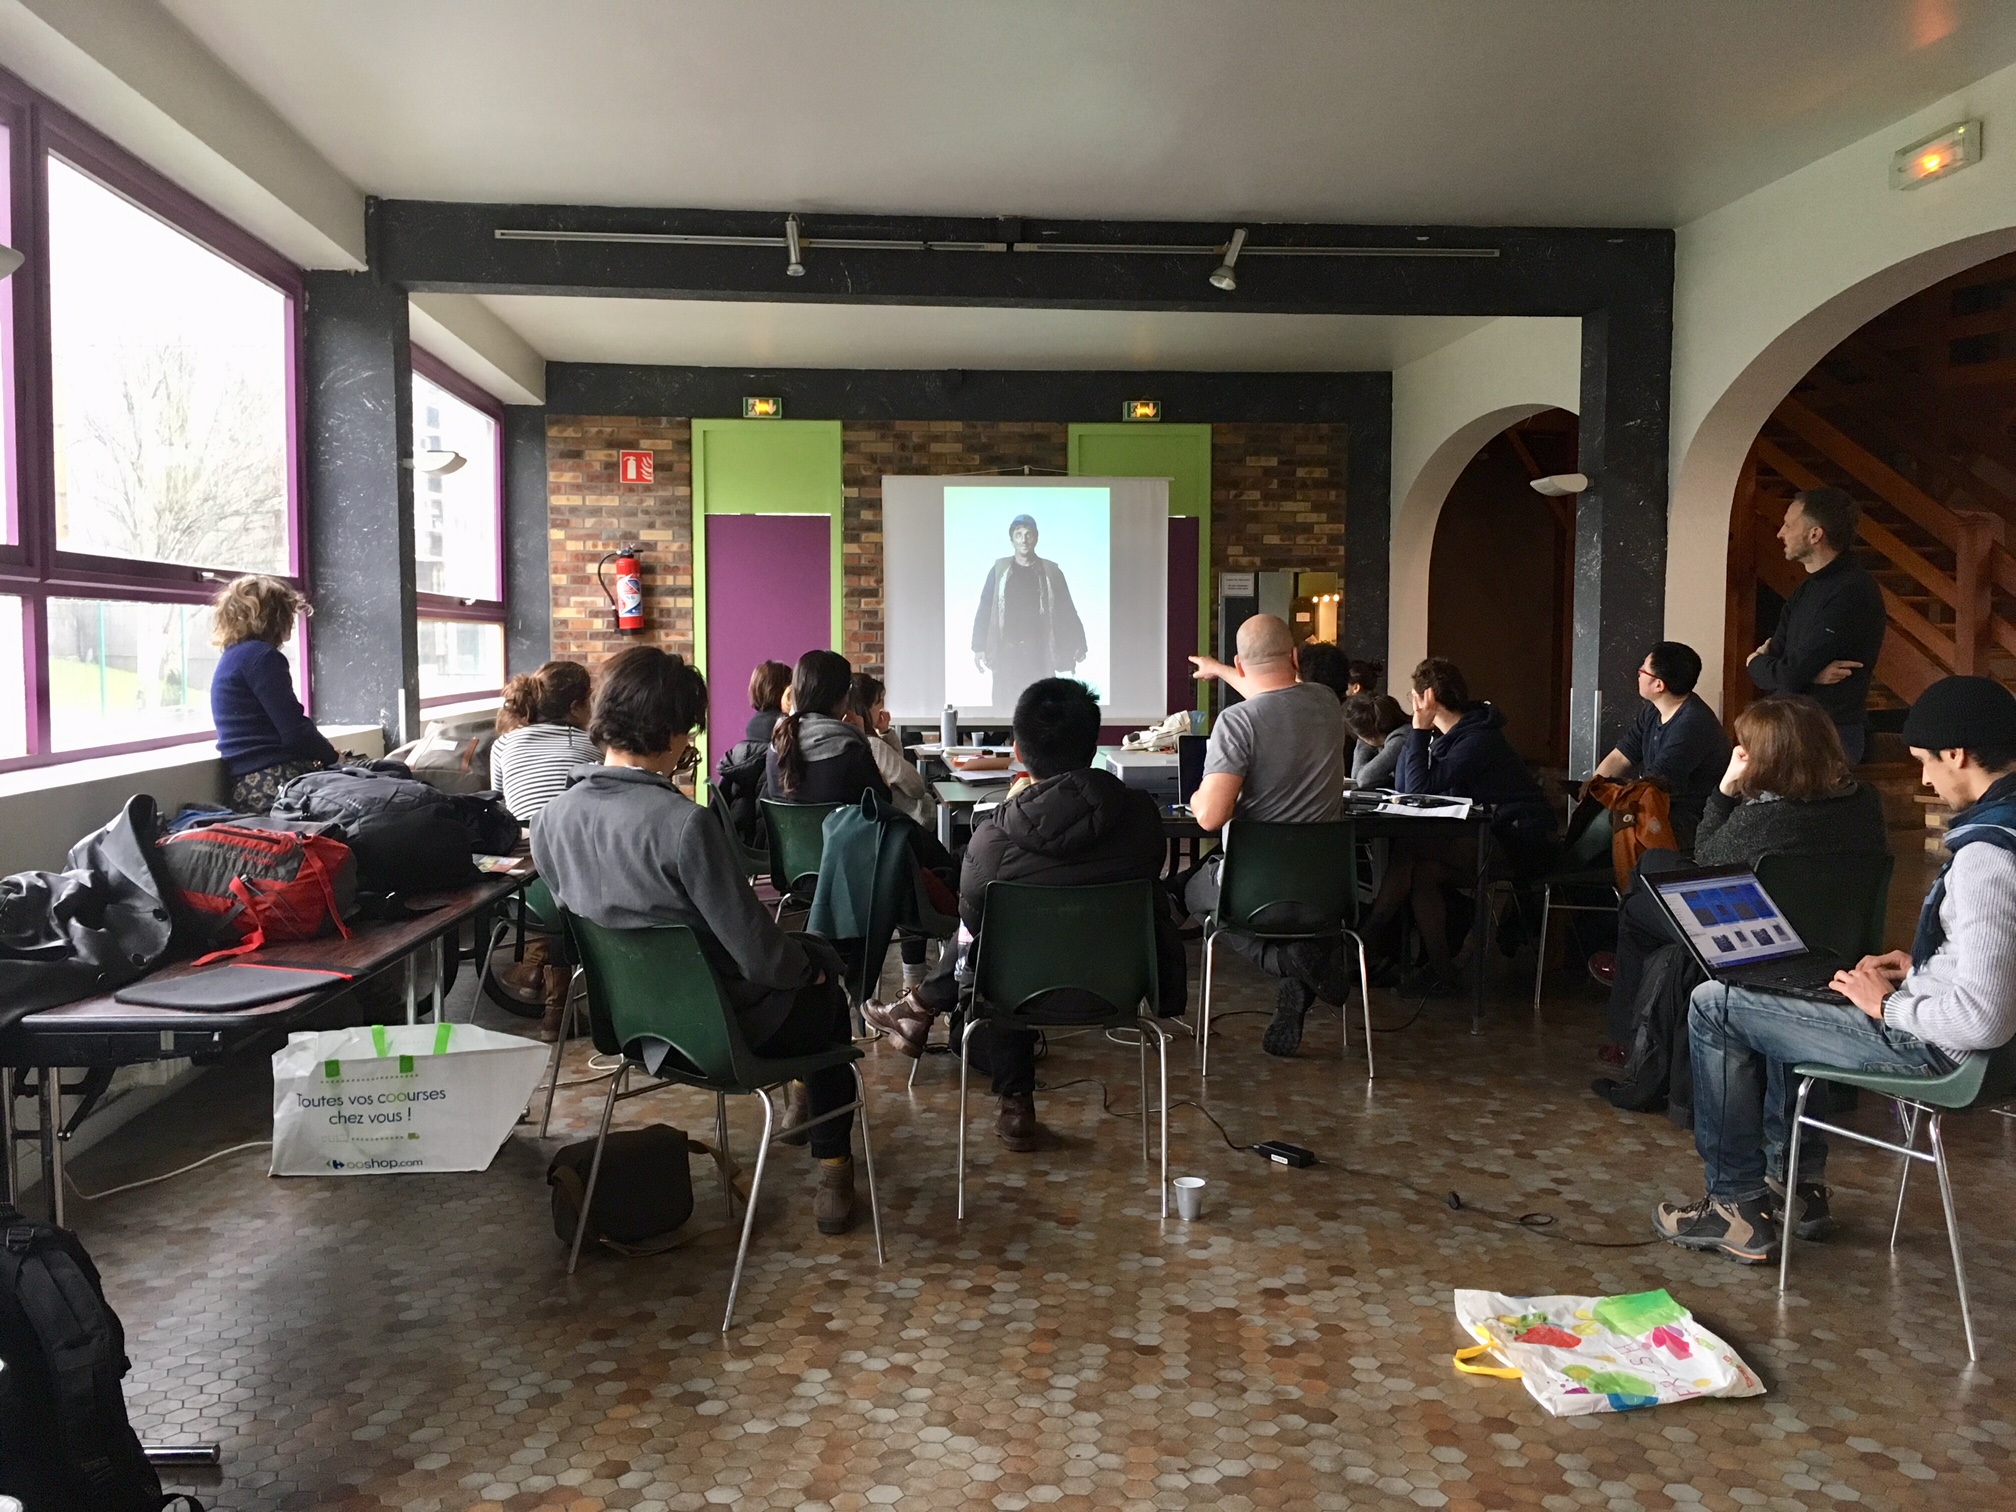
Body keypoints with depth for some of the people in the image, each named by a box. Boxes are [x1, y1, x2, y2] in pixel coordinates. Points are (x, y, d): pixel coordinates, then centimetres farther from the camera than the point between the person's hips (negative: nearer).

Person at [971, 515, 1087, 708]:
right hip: (1007, 652, 0)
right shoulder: (999, 570, 5)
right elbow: (985, 610, 5)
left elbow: (1066, 611, 6)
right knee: (1006, 707, -1)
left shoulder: (1051, 572, 6)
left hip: (1039, 652, 0)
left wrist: (1077, 645, 1)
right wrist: (979, 647, -1)